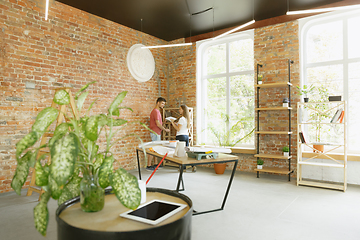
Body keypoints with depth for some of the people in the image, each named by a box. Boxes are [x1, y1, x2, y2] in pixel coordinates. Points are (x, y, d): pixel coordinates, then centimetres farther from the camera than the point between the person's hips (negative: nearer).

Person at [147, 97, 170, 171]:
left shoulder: (157, 111, 16)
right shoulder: (156, 111, -17)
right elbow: (158, 124, -21)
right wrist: (165, 130, -10)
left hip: (157, 133, 10)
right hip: (155, 133, -10)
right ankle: (149, 165, -1)